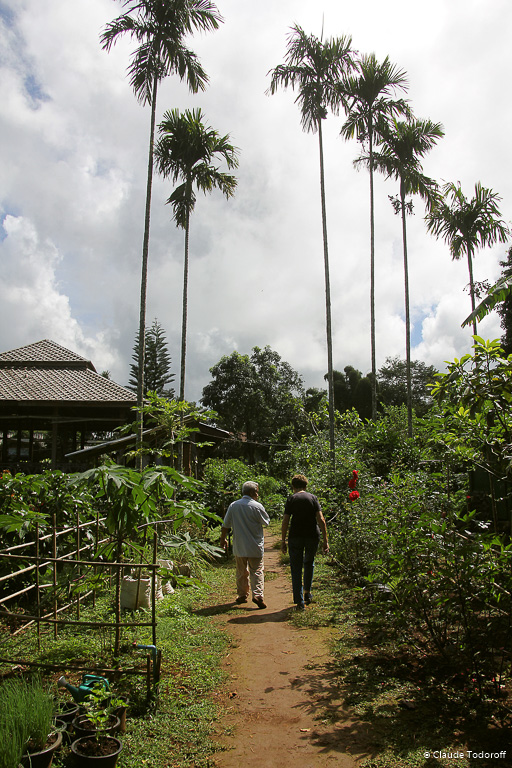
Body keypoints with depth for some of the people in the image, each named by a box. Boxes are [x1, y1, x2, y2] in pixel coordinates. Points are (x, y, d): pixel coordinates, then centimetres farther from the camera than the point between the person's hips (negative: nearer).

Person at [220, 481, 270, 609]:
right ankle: (258, 595, -9)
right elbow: (266, 521, 2)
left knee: (241, 572, 17)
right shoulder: (257, 506, -12)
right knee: (257, 571, 3)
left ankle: (242, 595, 24)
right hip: (255, 546, -3)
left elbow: (225, 525, 7)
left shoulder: (233, 506, 0)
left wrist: (223, 539, 20)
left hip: (239, 546, 4)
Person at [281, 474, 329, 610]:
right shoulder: (313, 498, 3)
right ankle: (307, 592, 26)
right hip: (312, 536, 2)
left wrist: (283, 541, 1)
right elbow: (321, 520, -4)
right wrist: (325, 540, -1)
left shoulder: (291, 499, 0)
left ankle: (299, 602, 4)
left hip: (295, 537, -1)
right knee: (309, 563, 25)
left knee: (296, 568, 6)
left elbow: (285, 521, -5)